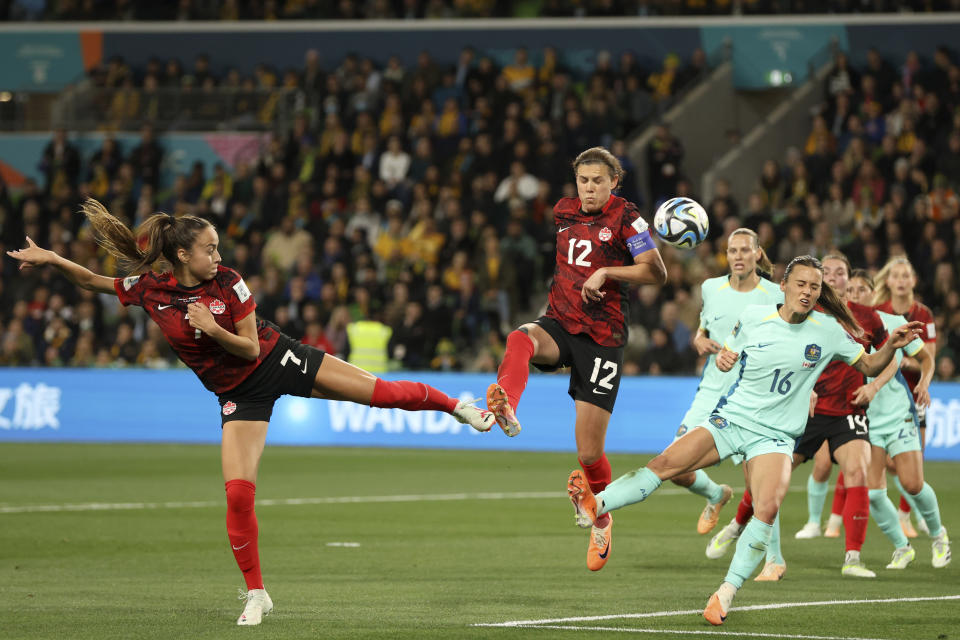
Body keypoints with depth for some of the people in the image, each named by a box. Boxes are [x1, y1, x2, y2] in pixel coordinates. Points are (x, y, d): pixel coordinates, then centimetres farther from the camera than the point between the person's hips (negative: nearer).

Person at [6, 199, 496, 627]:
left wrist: (213, 328, -26)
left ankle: (457, 406, 20)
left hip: (279, 361, -1)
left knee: (381, 392, -8)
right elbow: (93, 282, 7)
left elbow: (251, 348, -10)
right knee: (238, 493, -14)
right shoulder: (151, 288, -8)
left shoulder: (228, 283, -12)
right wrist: (50, 259, -4)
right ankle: (256, 595, 0)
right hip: (238, 394, 1)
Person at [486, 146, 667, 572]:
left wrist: (606, 272, -19)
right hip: (559, 324, 4)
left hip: (602, 337, -4)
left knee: (589, 452, -4)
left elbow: (656, 272, -11)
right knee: (521, 340, -36)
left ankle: (602, 520, 24)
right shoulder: (564, 213, 12)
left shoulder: (625, 218, -4)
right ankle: (506, 413, -63)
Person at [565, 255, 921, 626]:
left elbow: (869, 366, 11)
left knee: (768, 507, -26)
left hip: (775, 436, -1)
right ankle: (595, 507, -24)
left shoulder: (828, 331, 1)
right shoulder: (753, 318, 2)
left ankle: (727, 592, -20)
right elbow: (729, 352, 18)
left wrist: (891, 346, -8)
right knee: (666, 462, -21)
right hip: (729, 419, 1)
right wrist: (723, 356, -5)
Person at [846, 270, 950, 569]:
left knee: (912, 484, -9)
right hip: (864, 418, 1)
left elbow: (925, 357, 9)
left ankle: (938, 534, 20)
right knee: (872, 491, -11)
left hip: (898, 413, -1)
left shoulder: (893, 323, -1)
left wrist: (924, 383, -10)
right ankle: (901, 547, 11)